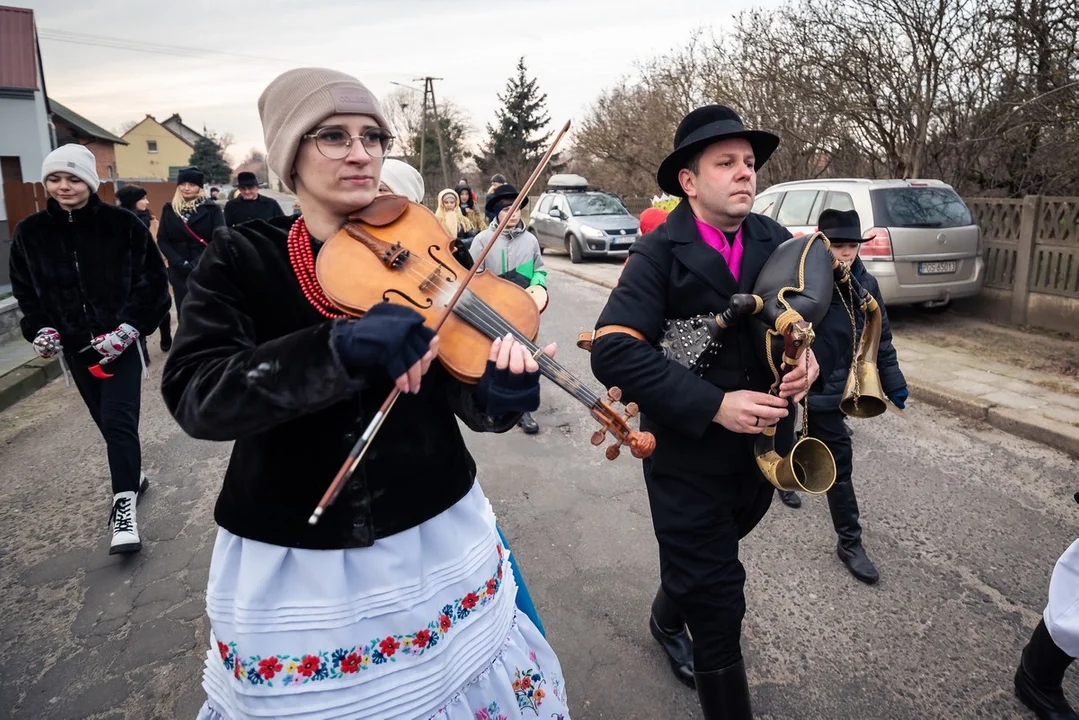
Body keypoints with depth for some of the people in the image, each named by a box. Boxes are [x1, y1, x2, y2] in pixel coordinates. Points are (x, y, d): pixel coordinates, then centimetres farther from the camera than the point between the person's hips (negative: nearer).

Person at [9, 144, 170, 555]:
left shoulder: (122, 224, -8)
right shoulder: (30, 233, 2)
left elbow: (154, 281, -5)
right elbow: (24, 289, 13)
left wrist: (128, 326, -14)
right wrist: (41, 328, -2)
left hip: (120, 342, -4)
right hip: (74, 346, 4)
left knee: (118, 420, -11)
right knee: (107, 422, 13)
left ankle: (124, 507, -7)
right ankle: (132, 477, 34)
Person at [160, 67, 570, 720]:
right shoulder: (242, 260, -6)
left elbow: (464, 397, -6)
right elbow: (195, 398, -21)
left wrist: (501, 394, -30)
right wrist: (342, 345, -34)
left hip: (436, 540, 2)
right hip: (293, 562, -1)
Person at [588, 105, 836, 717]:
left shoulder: (774, 240, 0)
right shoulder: (660, 253, -15)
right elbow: (614, 351, -25)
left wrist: (811, 354, -17)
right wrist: (713, 405, -29)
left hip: (761, 447, 6)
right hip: (688, 456, -5)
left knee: (704, 558, 26)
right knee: (718, 601, 2)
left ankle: (668, 619, 57)